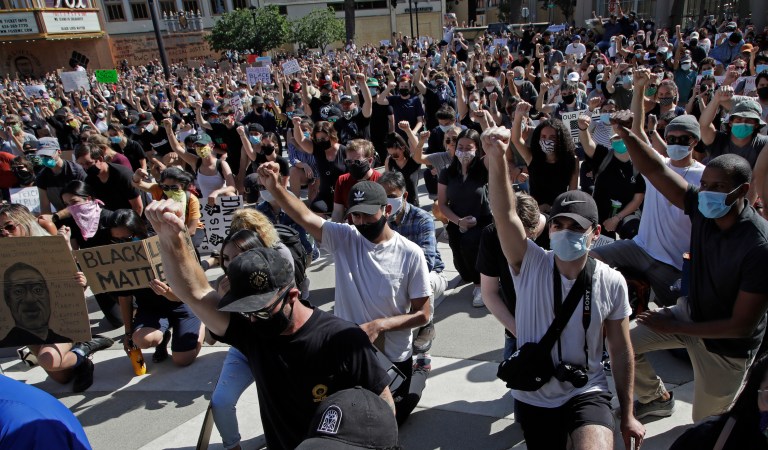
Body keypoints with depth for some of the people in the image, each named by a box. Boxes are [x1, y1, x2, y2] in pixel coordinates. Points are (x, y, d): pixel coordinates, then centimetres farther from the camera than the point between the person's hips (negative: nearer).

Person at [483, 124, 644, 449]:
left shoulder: (612, 283, -10)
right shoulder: (530, 264, -14)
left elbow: (621, 350, 0)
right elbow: (505, 214, -32)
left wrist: (627, 415, 6)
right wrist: (497, 159, -48)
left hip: (587, 394, -1)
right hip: (533, 397, 1)